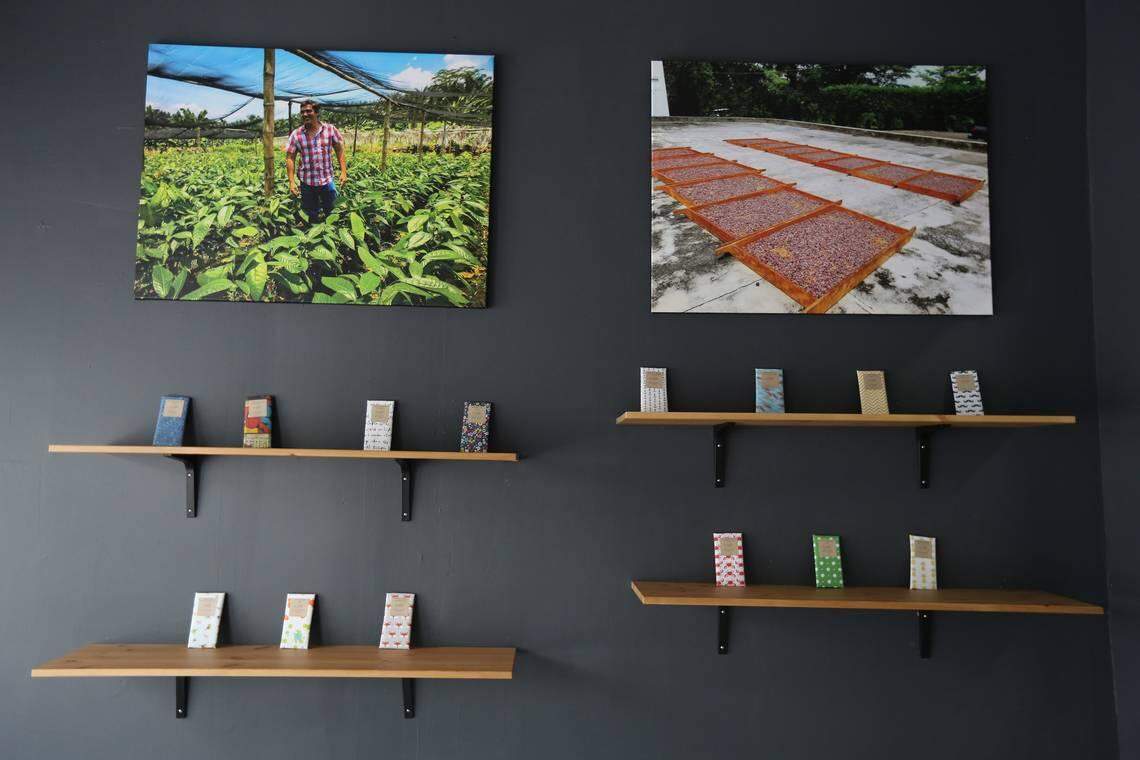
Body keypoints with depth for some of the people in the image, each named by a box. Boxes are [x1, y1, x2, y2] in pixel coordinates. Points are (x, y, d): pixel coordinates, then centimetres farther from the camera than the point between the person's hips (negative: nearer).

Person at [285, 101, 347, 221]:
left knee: (330, 210, 12)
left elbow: (340, 150, 2)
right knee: (312, 216, 10)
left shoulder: (331, 130, -3)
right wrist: (292, 182, -9)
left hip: (327, 180, 0)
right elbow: (290, 158, -2)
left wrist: (343, 172, -6)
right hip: (307, 183, 0)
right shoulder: (296, 134, -4)